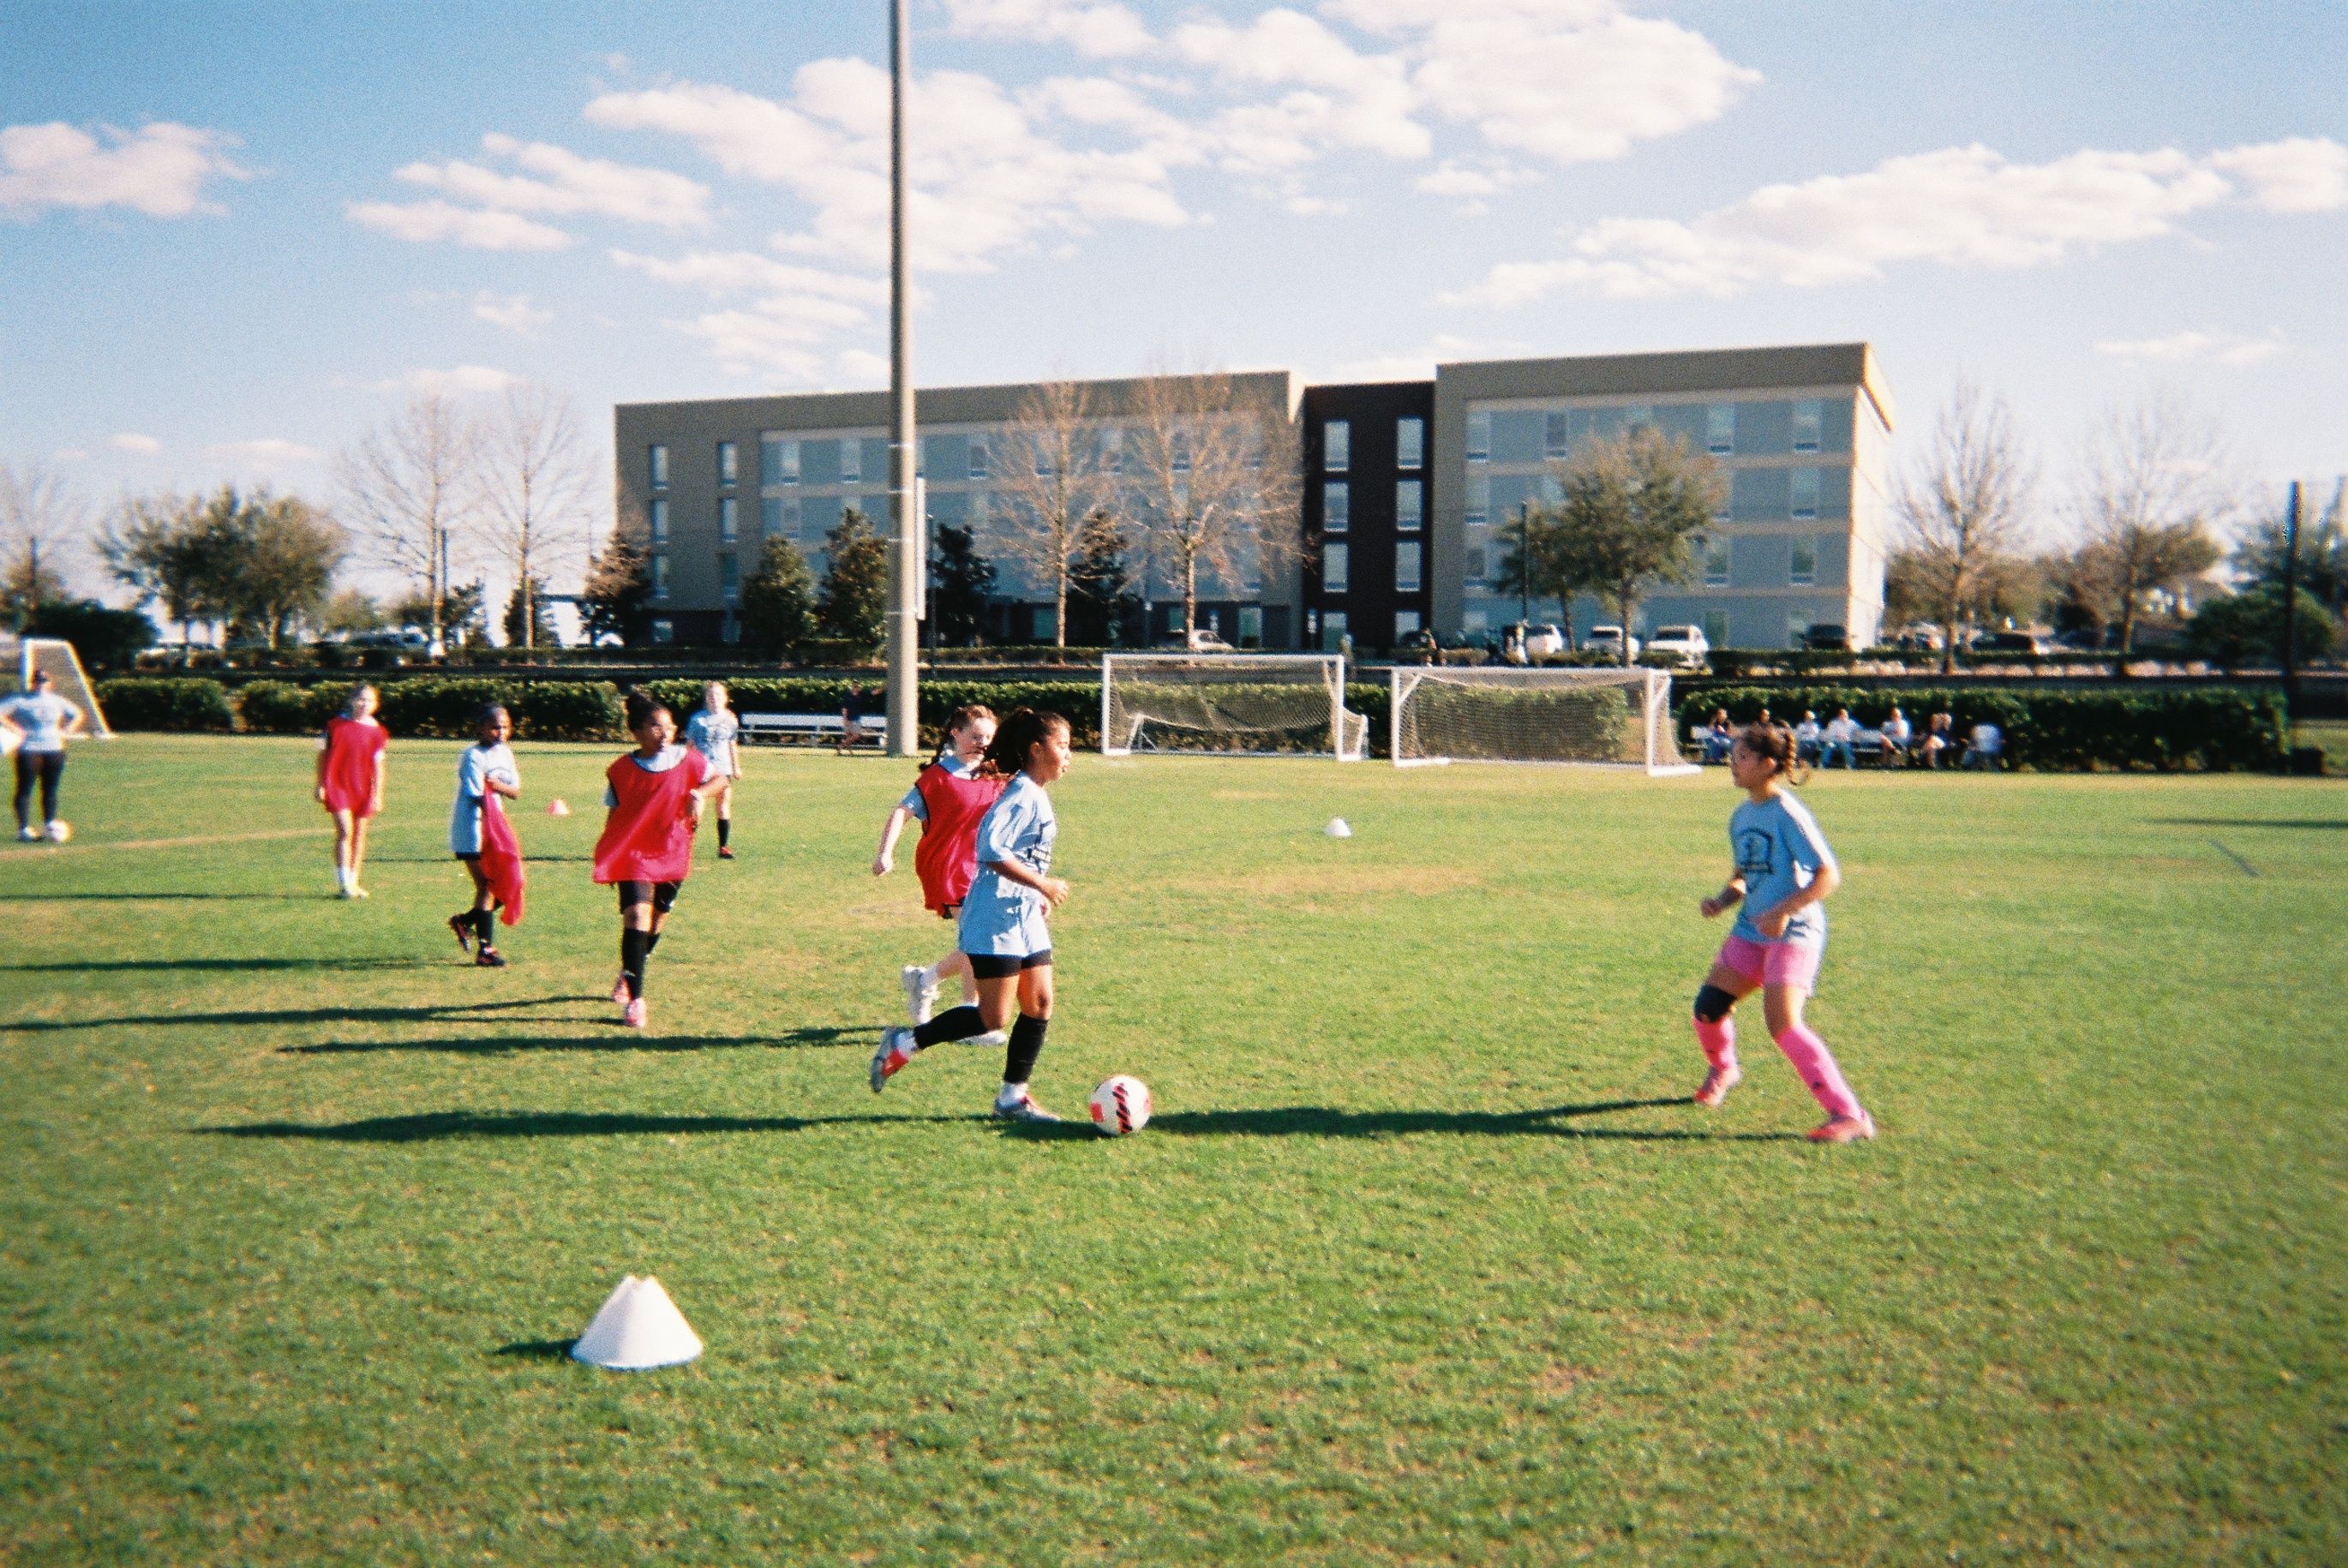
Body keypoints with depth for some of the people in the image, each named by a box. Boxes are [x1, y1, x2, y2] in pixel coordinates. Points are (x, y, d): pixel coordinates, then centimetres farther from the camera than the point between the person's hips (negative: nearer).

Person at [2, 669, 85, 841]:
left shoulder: (56, 700, 12)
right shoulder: (20, 699, -1)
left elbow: (80, 716, 21)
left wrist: (66, 732, 9)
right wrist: (16, 730, -14)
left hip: (54, 750, 4)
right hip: (29, 749, -4)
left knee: (51, 789, 6)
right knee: (25, 789, -3)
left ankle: (49, 824, 12)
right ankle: (23, 828, -4)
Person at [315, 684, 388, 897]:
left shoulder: (377, 732, 3)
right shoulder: (337, 725, -1)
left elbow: (378, 765, 5)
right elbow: (323, 754, 4)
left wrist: (377, 794, 1)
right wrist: (320, 785, 1)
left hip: (364, 789, 3)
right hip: (338, 785, -3)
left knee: (360, 834, 7)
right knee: (345, 831, -12)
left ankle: (354, 882, 17)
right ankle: (343, 882, -10)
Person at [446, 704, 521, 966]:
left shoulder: (505, 753, 10)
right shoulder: (473, 756, -12)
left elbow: (516, 792, 3)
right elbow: (477, 796, -19)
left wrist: (498, 785, -16)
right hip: (473, 830, -8)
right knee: (487, 886, -8)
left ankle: (464, 921, 26)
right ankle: (485, 949, -2)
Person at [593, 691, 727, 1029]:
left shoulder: (687, 760, -4)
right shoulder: (621, 770, -5)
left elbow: (720, 779, 7)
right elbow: (614, 813, 4)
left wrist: (699, 794, -14)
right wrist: (606, 859, 5)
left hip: (671, 854, 3)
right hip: (632, 853, -3)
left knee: (657, 920, 15)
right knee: (637, 917, -17)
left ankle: (627, 975, 44)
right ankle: (634, 1000, -12)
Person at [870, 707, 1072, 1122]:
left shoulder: (1036, 796, 14)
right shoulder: (1022, 793, -16)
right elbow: (991, 850, -27)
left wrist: (1038, 899, 19)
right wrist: (1043, 885, -22)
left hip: (1025, 917, 10)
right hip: (997, 919, -10)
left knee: (1040, 1005, 7)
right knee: (993, 1018, -6)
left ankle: (1013, 1096, 15)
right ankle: (904, 1043, 8)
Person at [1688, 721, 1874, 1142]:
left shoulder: (1787, 814, -15)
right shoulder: (1741, 815, 10)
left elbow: (1829, 876, -17)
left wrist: (1783, 911, -26)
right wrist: (1722, 899, 1)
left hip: (1793, 933, -8)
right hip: (1751, 930, 8)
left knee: (1782, 1025, -20)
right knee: (1707, 1005, 3)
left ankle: (1850, 1115, -14)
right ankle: (1722, 1069, 35)